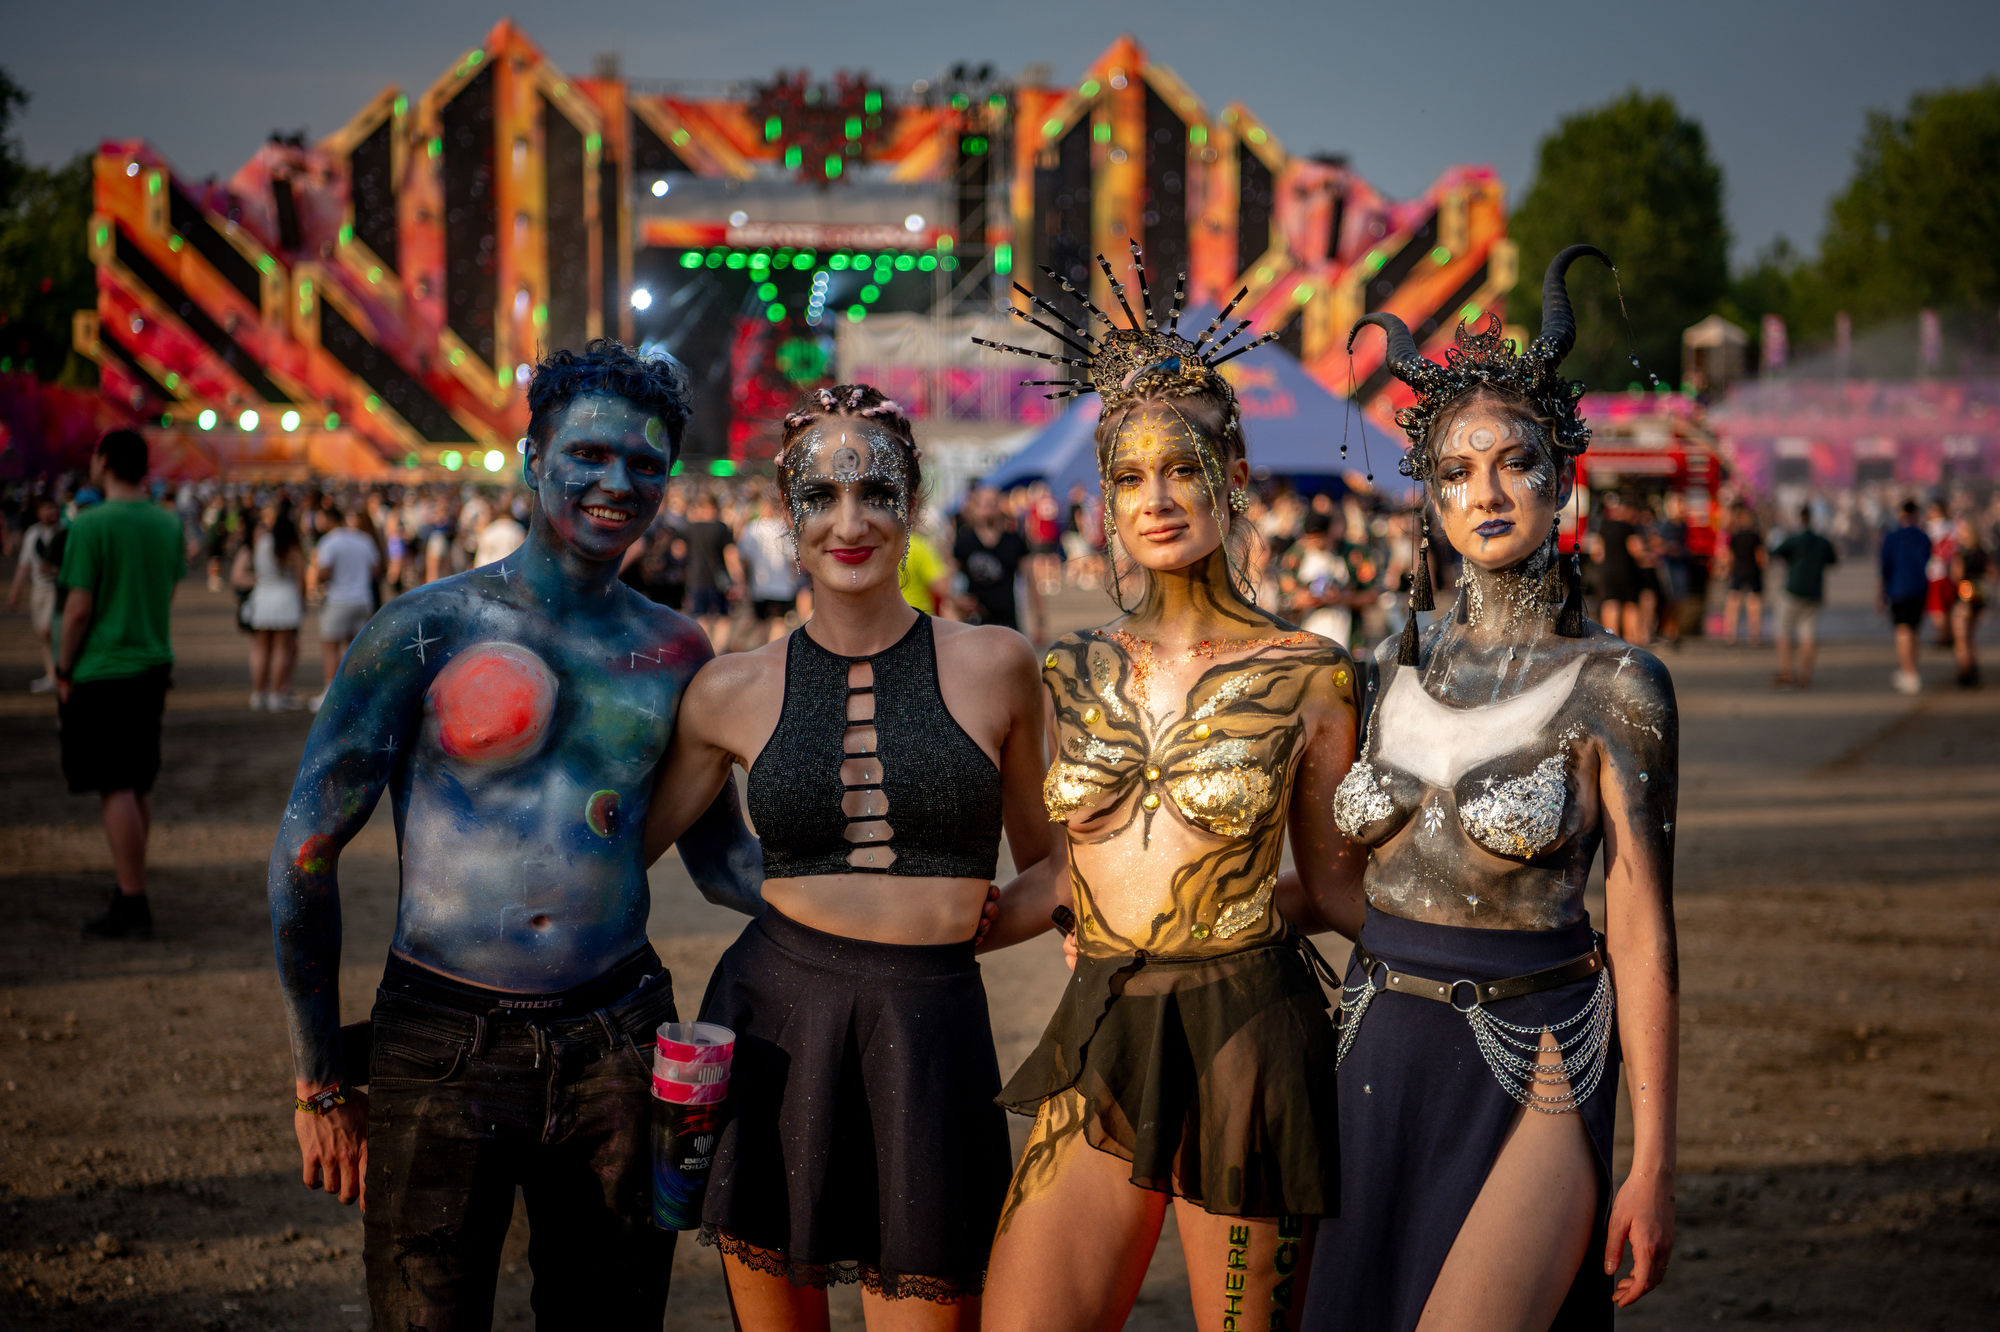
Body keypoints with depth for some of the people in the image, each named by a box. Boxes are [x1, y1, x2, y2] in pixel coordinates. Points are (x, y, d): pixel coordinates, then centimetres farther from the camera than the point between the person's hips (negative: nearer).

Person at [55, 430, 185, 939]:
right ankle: (130, 889, 25)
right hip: (151, 669, 7)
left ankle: (132, 906, -6)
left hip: (101, 674, -7)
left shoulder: (90, 525, -14)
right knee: (138, 787, 15)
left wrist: (63, 673, -4)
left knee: (115, 790, -5)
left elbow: (79, 608, -14)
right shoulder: (168, 525, 6)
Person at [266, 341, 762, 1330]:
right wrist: (320, 1082, -1)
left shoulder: (671, 653, 6)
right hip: (440, 1049, -3)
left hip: (617, 1045, 3)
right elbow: (306, 847, -3)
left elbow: (722, 862, 14)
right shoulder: (427, 630, -5)